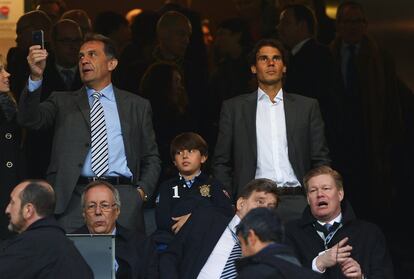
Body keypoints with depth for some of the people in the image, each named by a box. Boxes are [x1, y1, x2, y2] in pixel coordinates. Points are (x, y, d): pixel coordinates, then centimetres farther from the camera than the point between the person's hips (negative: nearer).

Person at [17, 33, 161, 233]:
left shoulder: (137, 106, 17)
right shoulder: (63, 102, 15)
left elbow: (151, 158, 18)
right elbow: (31, 119, -3)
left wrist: (142, 191, 0)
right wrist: (36, 77, -17)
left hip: (123, 196, 1)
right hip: (75, 197, 0)